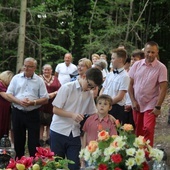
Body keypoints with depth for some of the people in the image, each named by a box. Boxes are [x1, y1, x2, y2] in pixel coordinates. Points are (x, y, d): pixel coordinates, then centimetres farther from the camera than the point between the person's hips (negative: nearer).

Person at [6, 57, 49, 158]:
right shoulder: (16, 78, 4)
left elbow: (45, 99, -1)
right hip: (17, 113, 2)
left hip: (33, 114, -2)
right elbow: (9, 94, 1)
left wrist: (33, 102, -18)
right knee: (18, 140, 12)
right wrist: (19, 101, -17)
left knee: (34, 142, -1)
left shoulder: (39, 81, 0)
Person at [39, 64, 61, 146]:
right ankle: (41, 138, 6)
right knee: (41, 122, -1)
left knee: (50, 122, 8)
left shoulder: (55, 79, 10)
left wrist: (53, 93, -13)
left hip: (52, 104, 3)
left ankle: (48, 138, 18)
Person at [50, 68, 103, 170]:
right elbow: (55, 109, -10)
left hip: (75, 134, 4)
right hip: (59, 131, -4)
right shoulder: (67, 88, -9)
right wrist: (72, 115, -22)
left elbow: (93, 113, 12)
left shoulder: (89, 94, 7)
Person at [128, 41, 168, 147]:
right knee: (138, 131, 10)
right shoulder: (137, 65, 3)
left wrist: (158, 107, -14)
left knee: (148, 130, -12)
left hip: (151, 106, -4)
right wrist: (133, 101, 1)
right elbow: (130, 84, 8)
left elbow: (163, 88, -10)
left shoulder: (161, 68, -7)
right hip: (137, 105, 4)